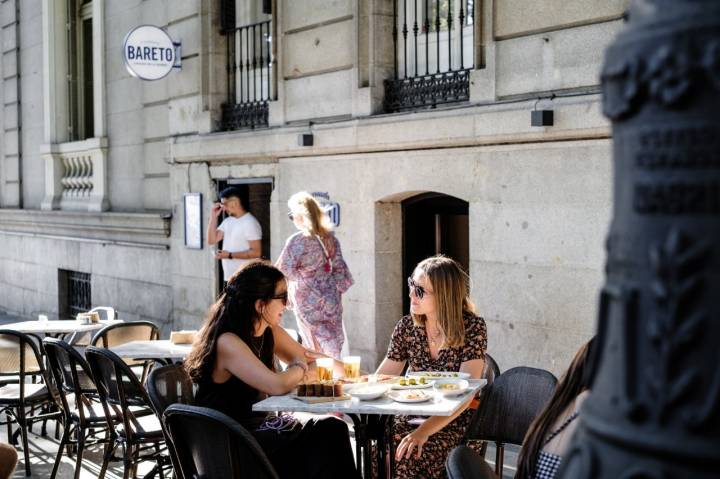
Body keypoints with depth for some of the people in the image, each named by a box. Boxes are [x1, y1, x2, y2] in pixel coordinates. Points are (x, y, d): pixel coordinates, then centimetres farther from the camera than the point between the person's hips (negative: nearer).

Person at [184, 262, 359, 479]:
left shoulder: (270, 333, 5)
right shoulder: (227, 343, -21)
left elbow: (306, 357, 17)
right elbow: (278, 386, -29)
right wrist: (299, 368, -8)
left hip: (261, 428, 8)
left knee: (333, 429, -13)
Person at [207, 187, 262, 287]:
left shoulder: (250, 223, -13)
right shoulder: (228, 221, 13)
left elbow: (256, 252, -17)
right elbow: (212, 240, 9)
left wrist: (230, 255, -20)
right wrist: (213, 216, 3)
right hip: (229, 278, 8)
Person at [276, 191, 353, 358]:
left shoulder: (297, 241, -16)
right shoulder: (330, 238, 2)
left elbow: (284, 270, -13)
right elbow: (339, 267, 7)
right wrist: (338, 289, 15)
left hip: (308, 301, -5)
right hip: (331, 299, 5)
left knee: (317, 345, 5)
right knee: (333, 344, 13)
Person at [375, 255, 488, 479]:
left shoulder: (472, 327, -9)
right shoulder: (406, 327, 4)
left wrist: (424, 431, -28)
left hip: (455, 424, -4)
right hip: (411, 418, 4)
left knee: (405, 458, -30)